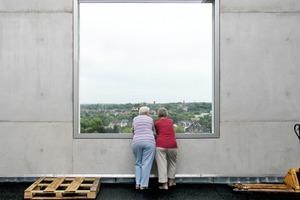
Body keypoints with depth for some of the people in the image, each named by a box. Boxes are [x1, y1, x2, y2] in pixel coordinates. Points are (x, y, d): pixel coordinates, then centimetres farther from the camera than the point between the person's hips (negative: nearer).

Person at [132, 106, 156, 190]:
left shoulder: (135, 119, 18)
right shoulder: (150, 119, 14)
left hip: (136, 142, 2)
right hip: (149, 141, -2)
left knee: (138, 163, 14)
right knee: (146, 164, 1)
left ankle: (137, 183, 7)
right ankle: (143, 185, 1)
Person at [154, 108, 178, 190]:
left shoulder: (156, 123, 8)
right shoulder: (171, 121, 15)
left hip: (160, 145, -2)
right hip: (172, 145, 3)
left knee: (162, 164, 2)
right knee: (172, 162, 21)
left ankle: (164, 184, 1)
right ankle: (171, 181, 27)